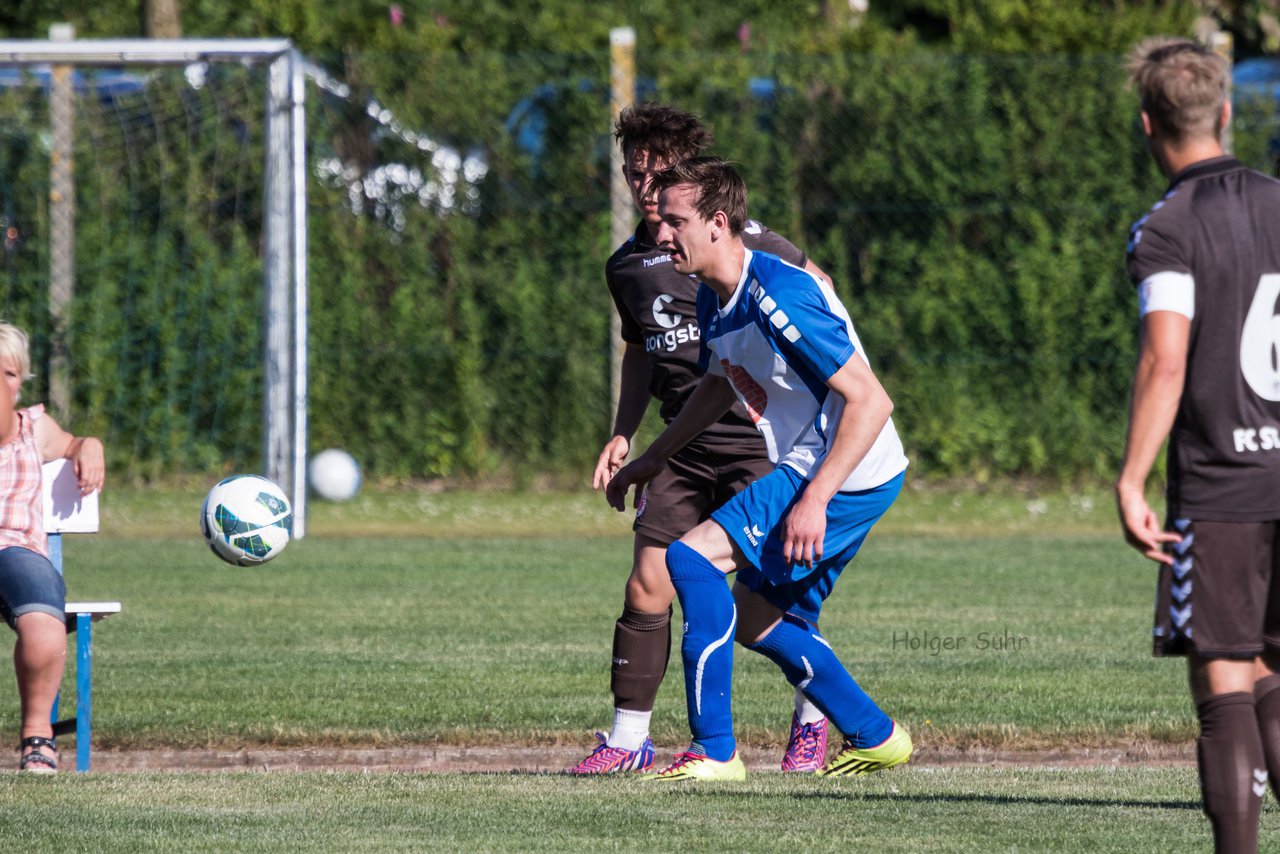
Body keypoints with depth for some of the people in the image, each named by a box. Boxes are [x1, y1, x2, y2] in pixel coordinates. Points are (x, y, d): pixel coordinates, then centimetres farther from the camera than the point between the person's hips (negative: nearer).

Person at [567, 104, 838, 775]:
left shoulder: (741, 240, -7)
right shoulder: (626, 267, 10)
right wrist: (623, 433, 16)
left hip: (761, 440, -5)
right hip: (685, 448, 5)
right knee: (646, 590, -5)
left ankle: (811, 721, 16)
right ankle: (628, 739, 4)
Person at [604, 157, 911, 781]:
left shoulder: (781, 297, -25)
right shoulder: (714, 298, 5)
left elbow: (870, 401, -26)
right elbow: (719, 383, 28)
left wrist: (814, 499, -30)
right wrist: (653, 458, 30)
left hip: (849, 476, -10)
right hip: (808, 470, 10)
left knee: (692, 557, -17)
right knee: (755, 620, 17)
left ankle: (714, 749, -16)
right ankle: (875, 738, 29)